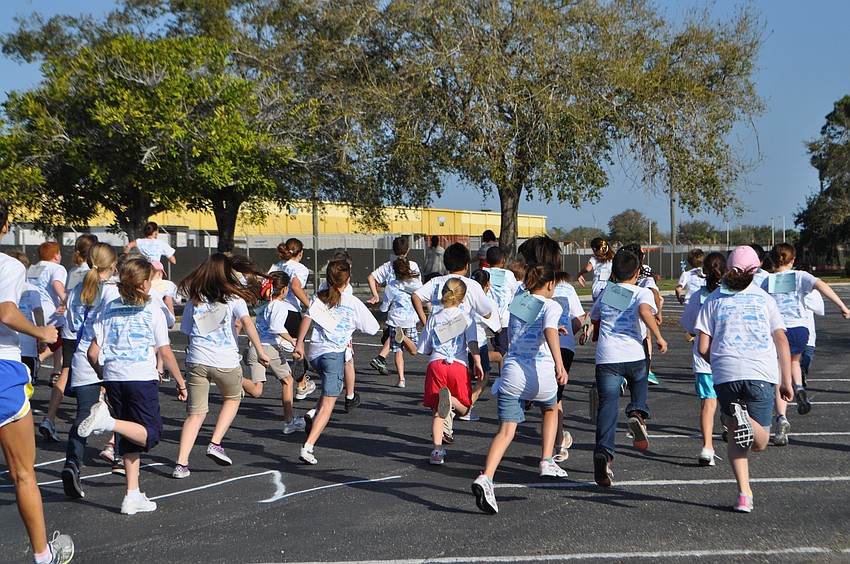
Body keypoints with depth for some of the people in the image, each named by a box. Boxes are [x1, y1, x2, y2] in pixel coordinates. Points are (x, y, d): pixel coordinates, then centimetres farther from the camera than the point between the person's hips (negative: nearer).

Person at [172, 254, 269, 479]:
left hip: (196, 361, 3)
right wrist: (260, 351, -15)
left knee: (196, 413, 8)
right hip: (226, 362, -3)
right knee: (232, 399, 25)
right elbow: (247, 322, -13)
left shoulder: (194, 299, 12)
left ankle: (181, 463, -1)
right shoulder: (233, 297, 1)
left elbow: (187, 330, 14)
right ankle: (215, 444, 11)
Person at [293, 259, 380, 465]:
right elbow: (372, 328, 6)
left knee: (336, 385, 32)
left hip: (314, 353, 5)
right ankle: (307, 447, -19)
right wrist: (351, 329, 26)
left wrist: (299, 344, -7)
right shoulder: (352, 302, 2)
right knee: (328, 404, -6)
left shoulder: (318, 298, 10)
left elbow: (307, 319, -5)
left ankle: (314, 413, 10)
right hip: (334, 353, -5)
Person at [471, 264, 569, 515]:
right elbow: (549, 330, -22)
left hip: (512, 372, 3)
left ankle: (485, 478, -29)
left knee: (506, 431, -6)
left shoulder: (516, 302, 15)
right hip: (541, 374, -3)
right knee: (551, 410, 32)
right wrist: (559, 364, -34)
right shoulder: (551, 306, -1)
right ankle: (546, 462, 26)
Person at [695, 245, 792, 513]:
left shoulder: (714, 300, 10)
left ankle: (744, 494, 2)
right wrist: (786, 381, 11)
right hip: (762, 374, -1)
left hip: (725, 375, 1)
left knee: (736, 438, 16)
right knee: (760, 442, 7)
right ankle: (744, 420, -27)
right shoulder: (764, 299, 11)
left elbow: (703, 348, 4)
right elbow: (782, 342, 5)